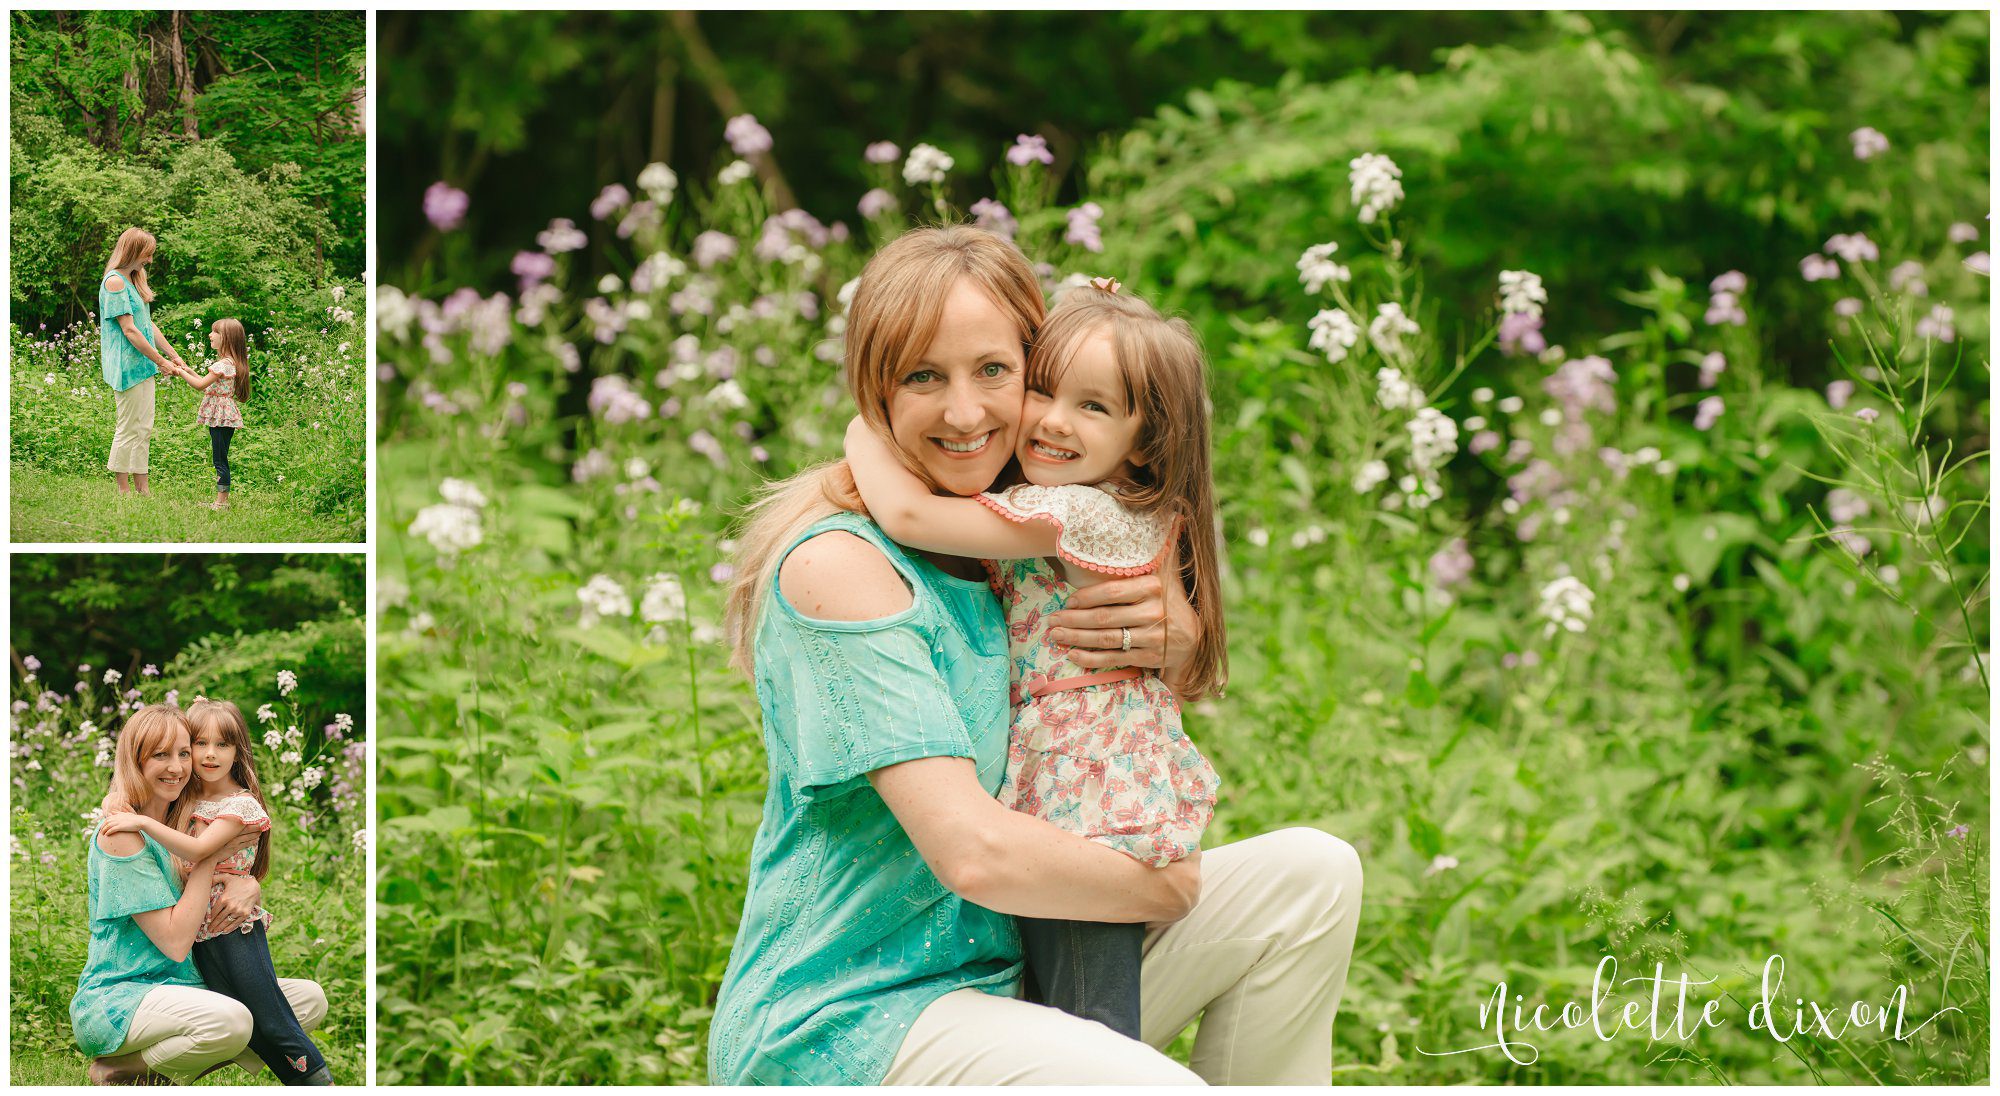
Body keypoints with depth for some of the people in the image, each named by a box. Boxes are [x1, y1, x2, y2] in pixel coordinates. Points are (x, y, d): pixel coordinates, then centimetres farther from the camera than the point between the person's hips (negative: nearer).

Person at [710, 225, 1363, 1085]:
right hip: (844, 1018, -8)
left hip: (1010, 973, 9)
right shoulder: (839, 565, -18)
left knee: (1312, 874, 4)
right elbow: (976, 852, -25)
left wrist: (1174, 647, -3)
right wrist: (1167, 886, -9)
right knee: (1151, 1085, -31)